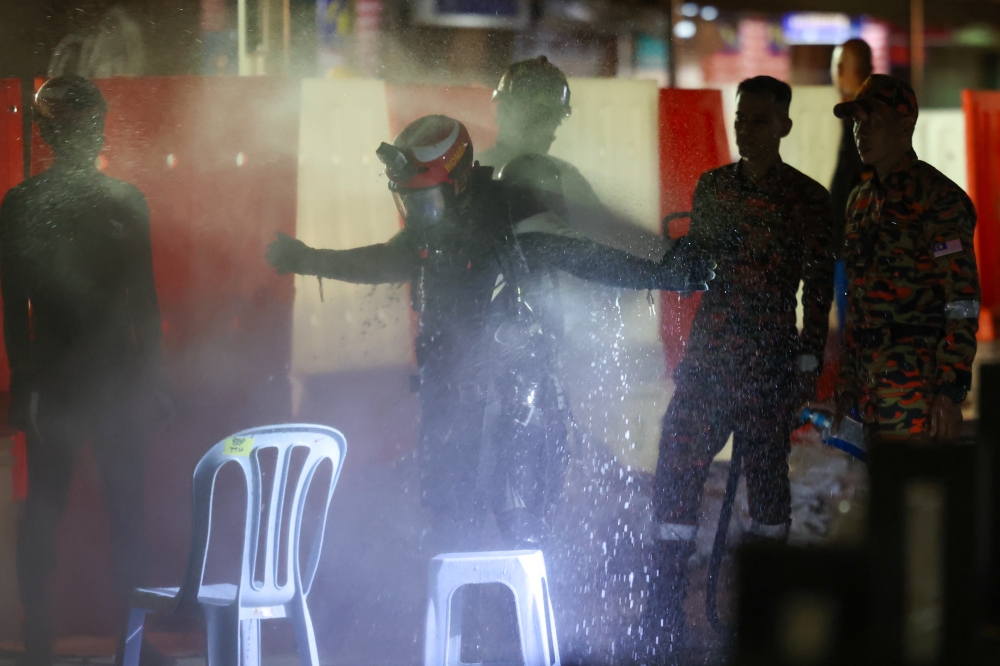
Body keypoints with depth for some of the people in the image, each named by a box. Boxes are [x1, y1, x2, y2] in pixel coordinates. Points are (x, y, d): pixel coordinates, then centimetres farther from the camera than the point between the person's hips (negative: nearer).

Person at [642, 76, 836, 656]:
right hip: (709, 354, 3)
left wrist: (809, 362, -6)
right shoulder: (713, 187, 12)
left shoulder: (808, 199, -1)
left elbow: (818, 287, -2)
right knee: (677, 466, -5)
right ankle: (663, 623, -3)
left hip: (770, 362, -3)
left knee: (767, 470, 3)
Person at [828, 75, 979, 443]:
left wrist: (951, 390, -18)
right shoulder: (860, 200, 18)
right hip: (870, 381, 8)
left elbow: (962, 302, -13)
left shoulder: (937, 196, -7)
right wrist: (847, 380, 19)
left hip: (918, 385, -8)